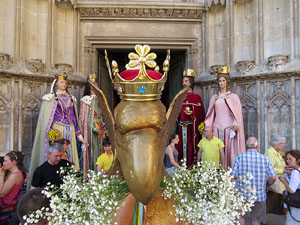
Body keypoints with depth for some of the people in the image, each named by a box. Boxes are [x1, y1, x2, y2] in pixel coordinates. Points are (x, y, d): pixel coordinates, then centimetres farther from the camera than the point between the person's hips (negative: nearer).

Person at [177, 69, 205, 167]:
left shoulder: (196, 97, -1)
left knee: (191, 145, -5)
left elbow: (201, 113, -5)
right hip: (181, 126, 5)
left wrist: (192, 113, -19)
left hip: (192, 127, -5)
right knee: (182, 145, 5)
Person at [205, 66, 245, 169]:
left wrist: (235, 124, -14)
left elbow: (237, 112, -1)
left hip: (229, 127, -3)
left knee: (230, 149, -5)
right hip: (217, 127, 3)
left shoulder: (233, 96, 5)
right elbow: (211, 114, 15)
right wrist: (207, 126, 8)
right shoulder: (214, 97, 14)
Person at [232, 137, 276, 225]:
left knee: (241, 217, 19)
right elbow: (273, 177, -5)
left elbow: (234, 176, -10)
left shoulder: (239, 157, -9)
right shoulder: (265, 159, -5)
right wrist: (266, 184, 15)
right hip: (259, 196, 1)